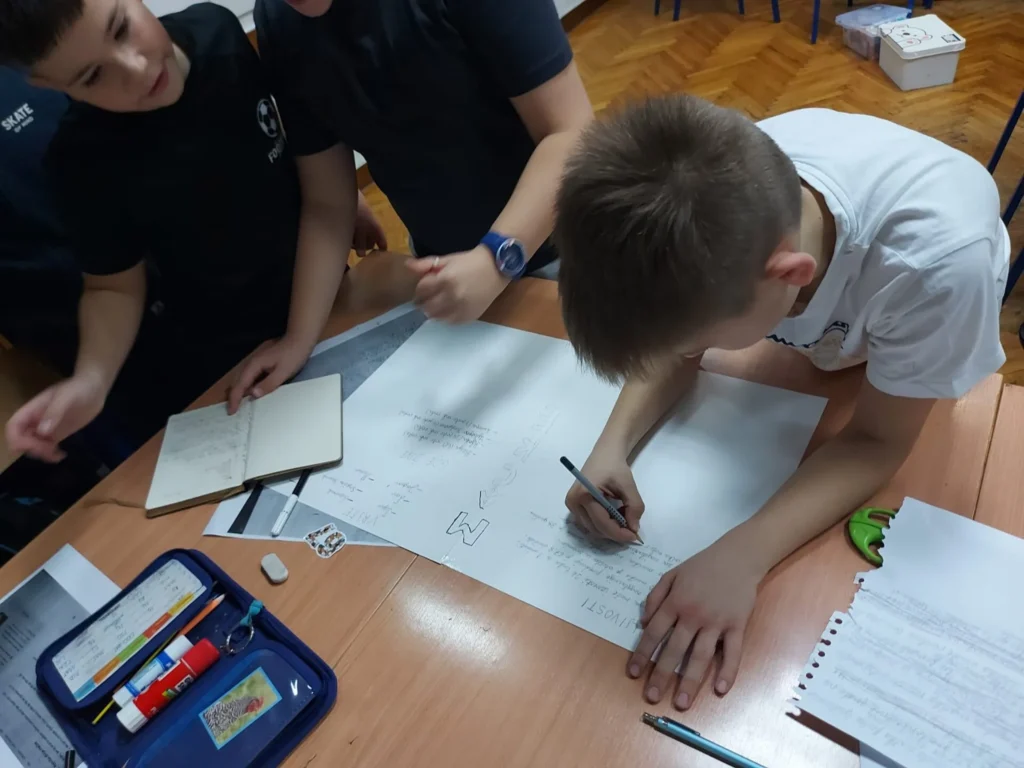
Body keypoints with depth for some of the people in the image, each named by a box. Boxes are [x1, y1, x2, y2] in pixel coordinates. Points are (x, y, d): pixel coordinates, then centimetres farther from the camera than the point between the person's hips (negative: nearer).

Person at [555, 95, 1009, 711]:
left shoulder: (937, 260, -49)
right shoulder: (718, 203, -38)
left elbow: (878, 442, -31)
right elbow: (678, 344, -19)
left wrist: (742, 557, -46)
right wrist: (614, 444, -38)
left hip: (917, 355, -2)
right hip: (814, 335, 3)